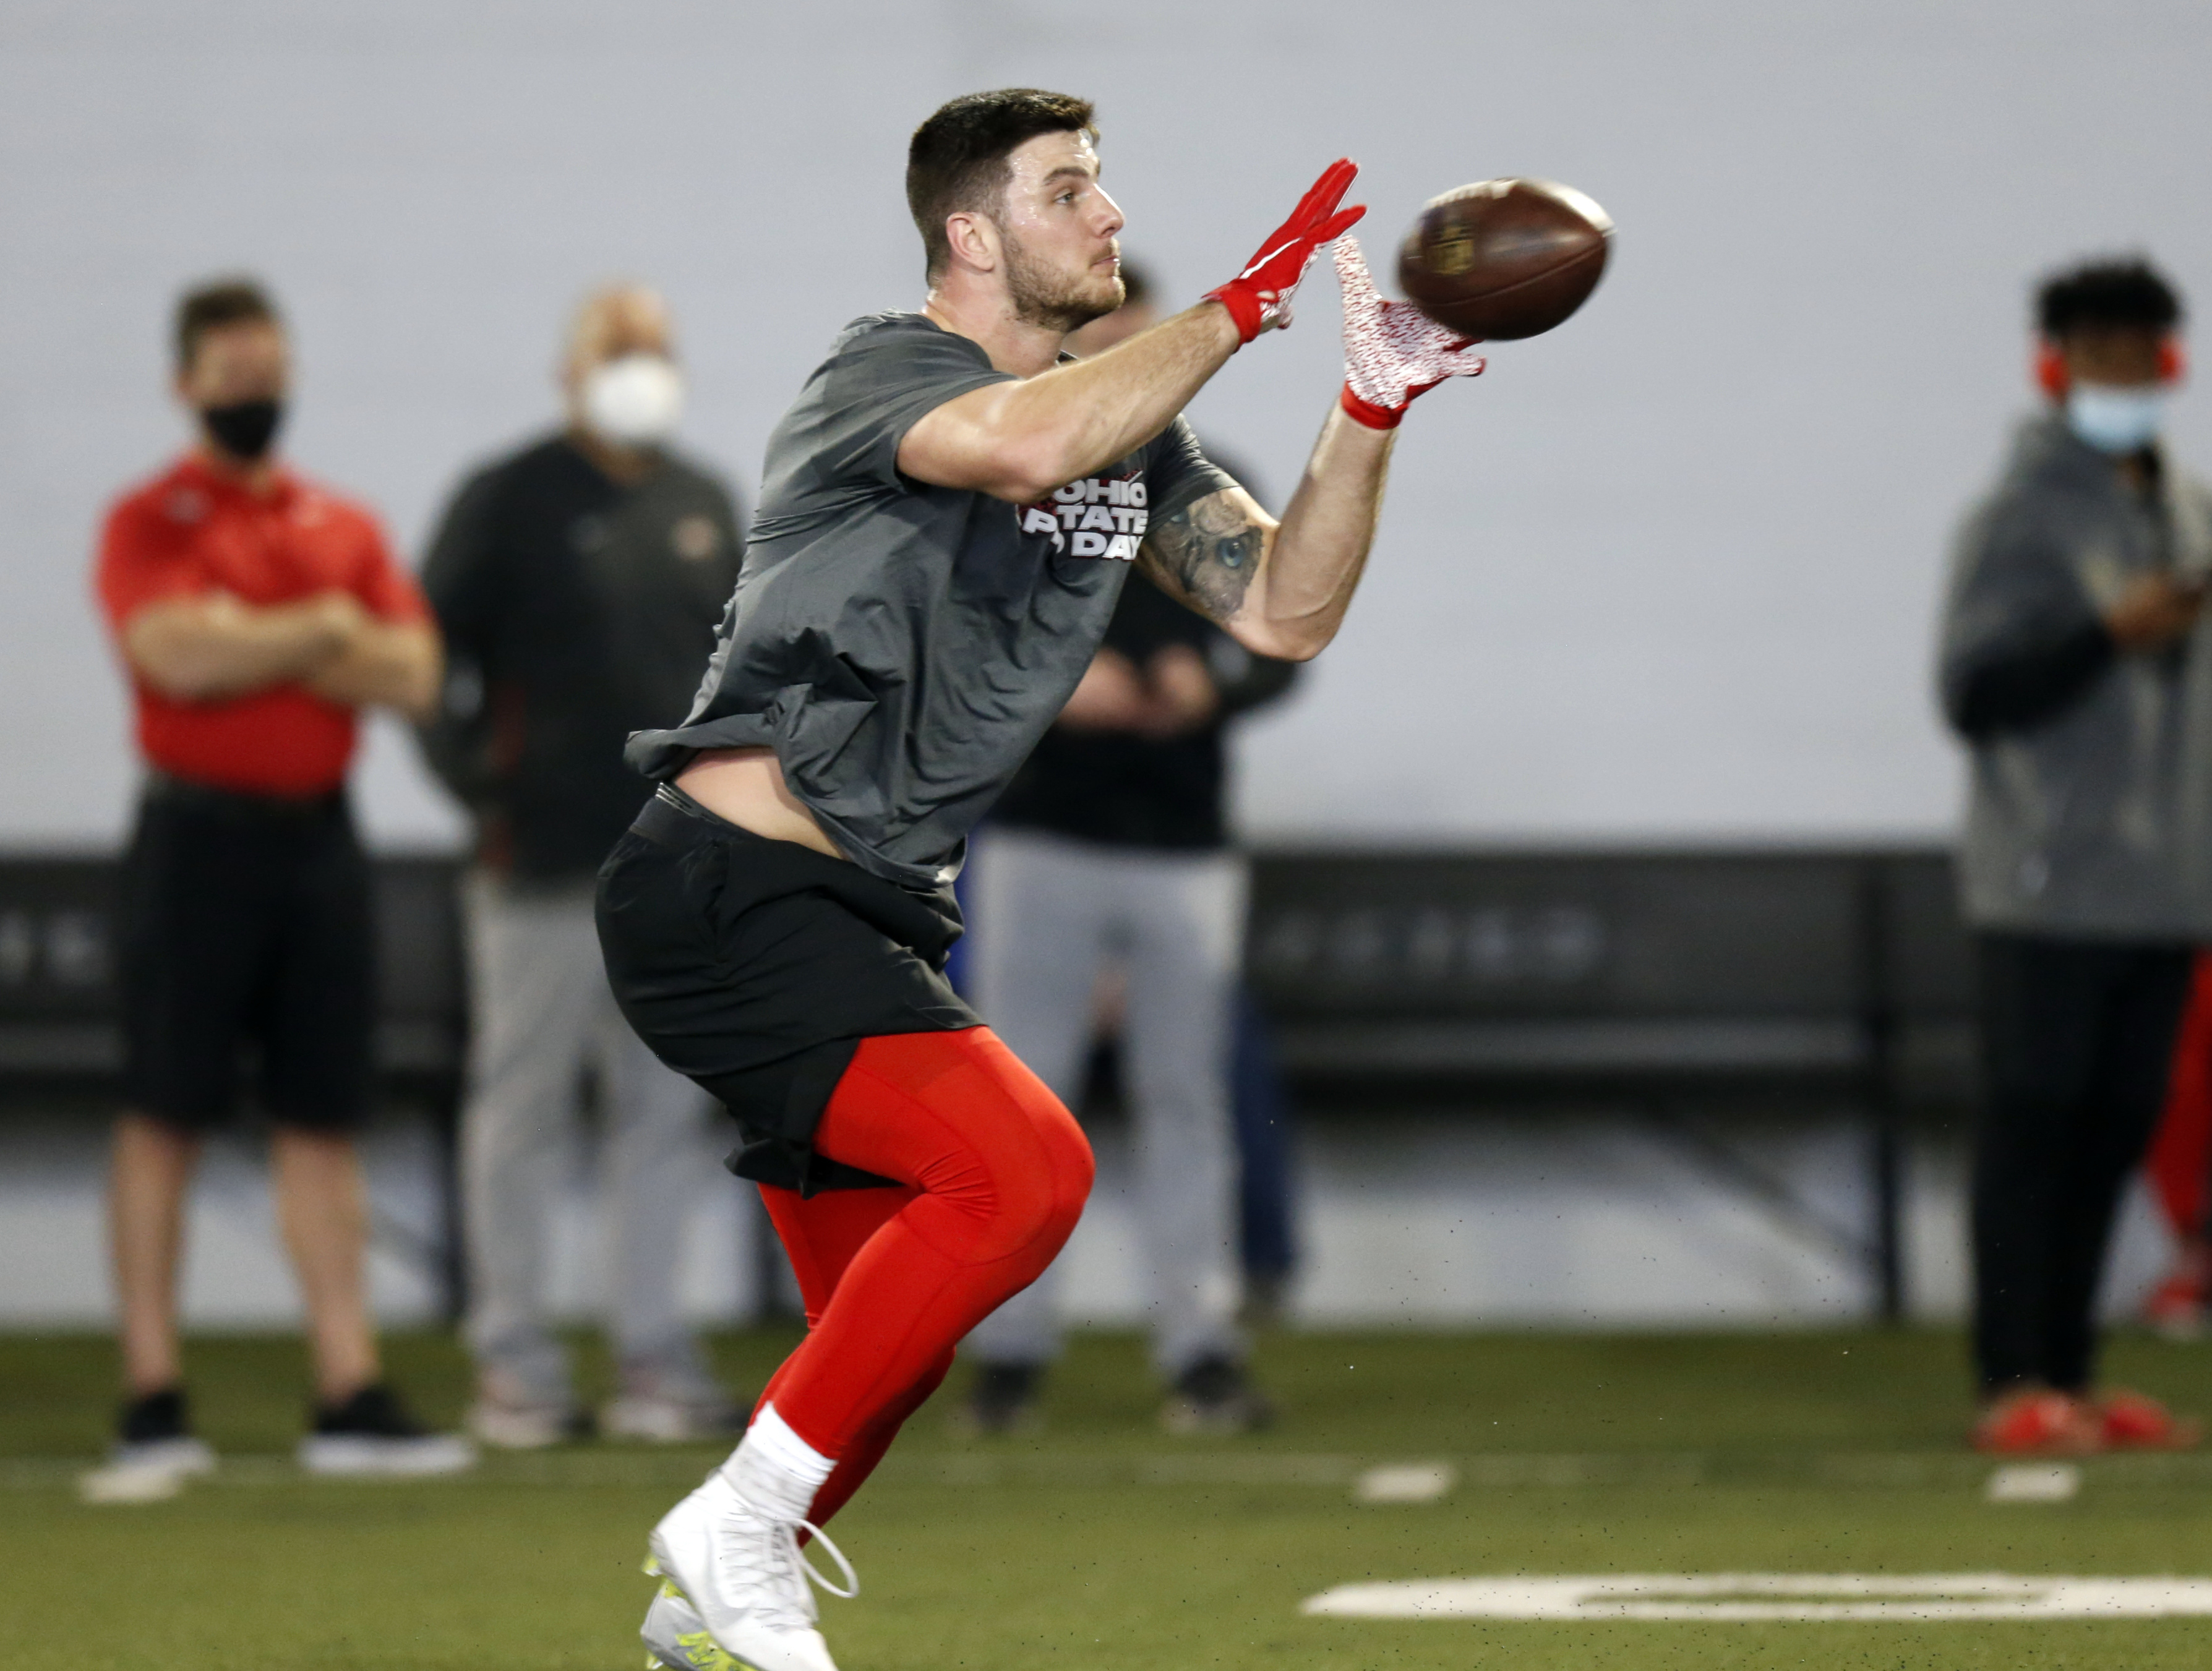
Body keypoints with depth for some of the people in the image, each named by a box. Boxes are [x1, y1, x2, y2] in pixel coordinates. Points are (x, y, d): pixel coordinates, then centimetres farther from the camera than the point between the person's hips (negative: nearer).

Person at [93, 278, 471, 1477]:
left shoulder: (344, 527, 14)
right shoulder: (151, 522, -1)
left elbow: (412, 672, 3)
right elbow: (180, 657, -17)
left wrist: (258, 643, -8)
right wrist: (323, 632, -4)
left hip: (319, 838, 5)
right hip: (200, 830, -5)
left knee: (323, 1120, 4)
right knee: (165, 1117, -3)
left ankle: (350, 1398, 4)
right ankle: (152, 1402, 0)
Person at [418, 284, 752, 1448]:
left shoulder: (703, 506, 14)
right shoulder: (509, 502, -2)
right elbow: (427, 652, -4)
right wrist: (474, 776, -11)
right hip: (546, 867, -5)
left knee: (665, 1112, 6)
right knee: (521, 1112, -1)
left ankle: (652, 1358, 12)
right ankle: (513, 1364, 4)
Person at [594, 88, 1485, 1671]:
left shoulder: (1130, 427, 14)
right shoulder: (881, 372, -11)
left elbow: (1284, 611, 8)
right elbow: (1029, 445, -34)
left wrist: (1372, 408, -6)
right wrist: (1245, 306, -24)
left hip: (870, 918, 9)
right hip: (727, 891, -9)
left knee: (893, 1333, 12)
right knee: (1026, 1169, -24)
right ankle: (734, 1529, -14)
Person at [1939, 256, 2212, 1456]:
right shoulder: (2022, 519, -7)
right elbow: (1971, 690, -14)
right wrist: (2108, 631, -22)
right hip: (2049, 892, -7)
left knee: (2115, 1127, 7)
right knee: (2034, 1121, -6)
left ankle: (2070, 1376, 12)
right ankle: (2015, 1387, -5)